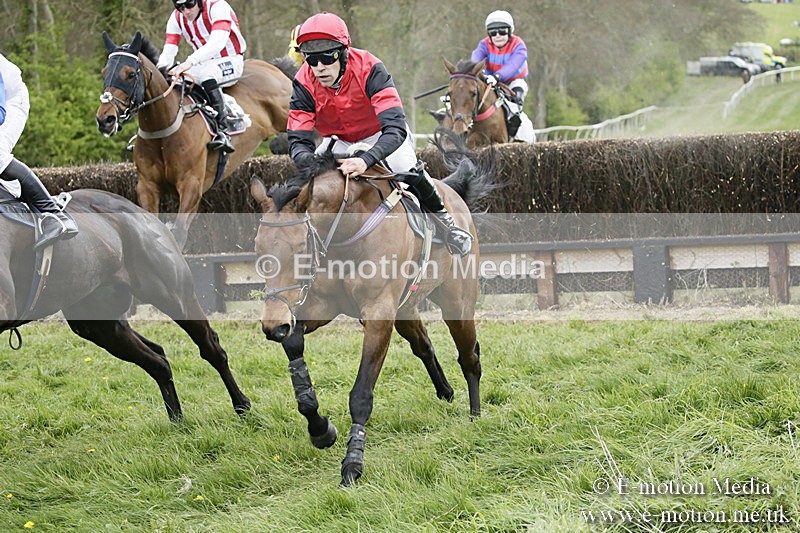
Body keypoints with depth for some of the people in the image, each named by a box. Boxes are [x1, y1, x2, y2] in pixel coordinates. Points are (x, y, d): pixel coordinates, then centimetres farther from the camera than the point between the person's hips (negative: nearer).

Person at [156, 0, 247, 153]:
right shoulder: (176, 18, -3)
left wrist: (189, 62, -48)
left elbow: (217, 42, -36)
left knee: (207, 78, -37)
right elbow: (169, 50, -9)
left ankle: (223, 132, -41)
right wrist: (160, 68, -33)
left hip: (230, 60, -6)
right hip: (203, 64, 6)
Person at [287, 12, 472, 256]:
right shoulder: (304, 84, -26)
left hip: (381, 134, -3)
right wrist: (309, 159, -51)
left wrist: (365, 160, -61)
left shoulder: (368, 69, -36)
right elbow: (298, 140, -25)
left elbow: (396, 129, -43)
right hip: (339, 141, 3)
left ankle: (445, 219, 1)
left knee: (408, 171, -25)